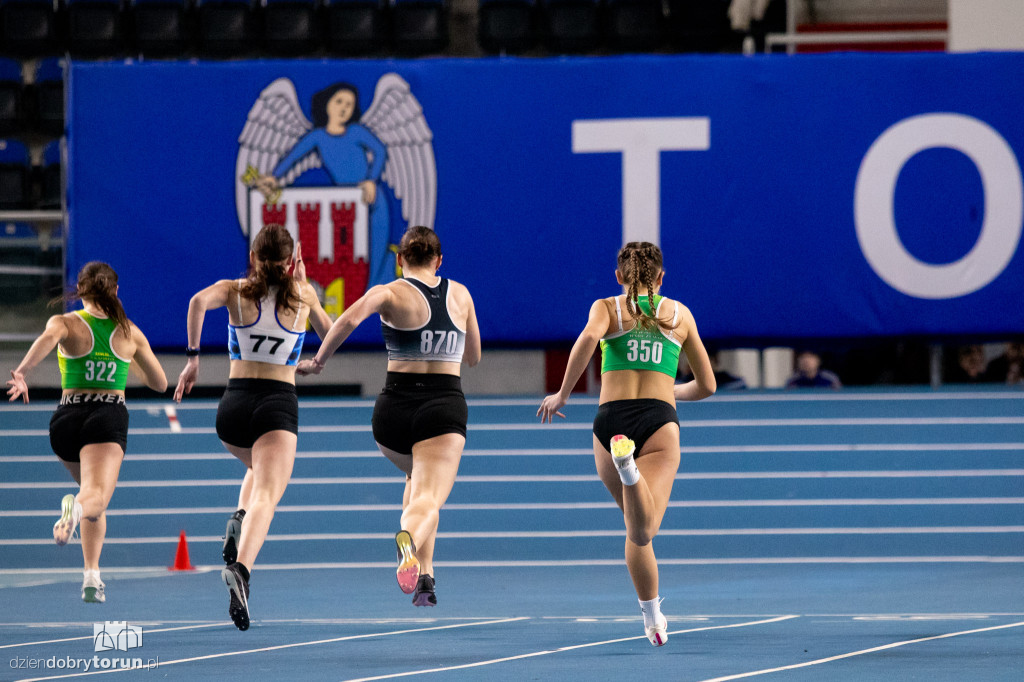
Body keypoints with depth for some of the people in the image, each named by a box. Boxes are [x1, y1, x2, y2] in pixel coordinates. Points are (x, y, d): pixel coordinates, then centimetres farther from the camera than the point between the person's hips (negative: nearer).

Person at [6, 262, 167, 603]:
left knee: (94, 494, 26)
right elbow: (160, 383, 22)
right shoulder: (130, 332, 13)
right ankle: (78, 507, -58)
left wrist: (21, 372, -33)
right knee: (97, 497, -21)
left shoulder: (66, 322, 7)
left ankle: (92, 575, 16)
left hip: (68, 417, 2)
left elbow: (48, 338, -19)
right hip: (110, 416, -2)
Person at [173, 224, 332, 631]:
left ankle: (239, 522, 4)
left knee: (261, 471, 34)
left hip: (234, 403, 3)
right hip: (279, 404, -3)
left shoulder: (236, 292, 5)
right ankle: (240, 566, -46)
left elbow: (199, 301, -17)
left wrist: (192, 357, -12)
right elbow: (329, 332, 27)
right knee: (266, 496, -18)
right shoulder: (303, 297, 8)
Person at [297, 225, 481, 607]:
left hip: (396, 407, 1)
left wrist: (318, 361, -10)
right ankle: (409, 537, -52)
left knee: (417, 479, 30)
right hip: (445, 408, -1)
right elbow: (473, 357, 21)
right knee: (428, 498, -15)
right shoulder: (460, 294, 10)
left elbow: (349, 319, -21)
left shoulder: (391, 293, 0)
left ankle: (424, 572, 21)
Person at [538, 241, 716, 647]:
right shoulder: (680, 314, 19)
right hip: (660, 422, -1)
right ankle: (630, 468, -52)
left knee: (637, 530, 20)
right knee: (642, 533, -23)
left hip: (610, 419, 1)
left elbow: (589, 337, -13)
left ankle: (653, 617, 18)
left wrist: (563, 394, -5)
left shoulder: (607, 308, 13)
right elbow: (706, 386, 23)